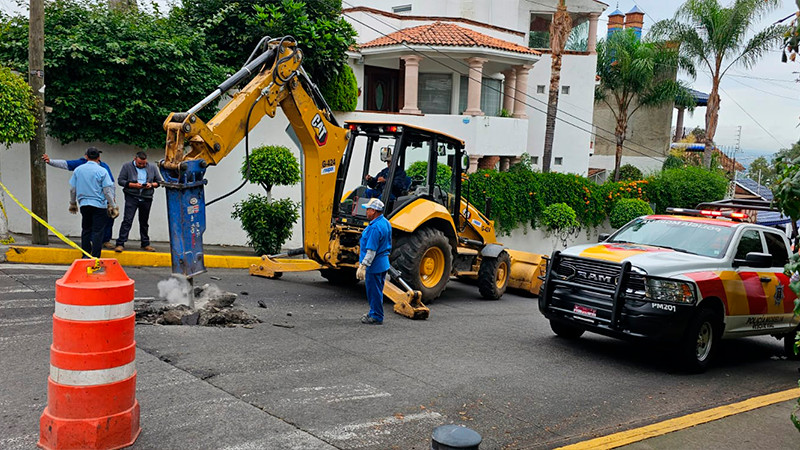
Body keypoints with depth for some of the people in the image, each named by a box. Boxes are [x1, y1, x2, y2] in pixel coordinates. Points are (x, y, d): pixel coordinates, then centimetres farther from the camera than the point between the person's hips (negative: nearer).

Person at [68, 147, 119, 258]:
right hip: (99, 205, -4)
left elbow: (72, 189, 11)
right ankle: (95, 258, -4)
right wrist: (113, 206, -1)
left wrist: (72, 203, 24)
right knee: (98, 231, -2)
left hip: (84, 204, 4)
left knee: (86, 230, 14)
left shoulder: (78, 170, 5)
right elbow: (107, 190, -8)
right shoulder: (101, 171, -8)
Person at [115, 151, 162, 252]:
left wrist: (151, 185, -8)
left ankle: (145, 244, 21)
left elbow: (159, 181, 13)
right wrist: (133, 185, -15)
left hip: (146, 199, 3)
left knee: (144, 222, 12)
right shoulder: (127, 166, 2)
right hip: (131, 197, -3)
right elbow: (120, 180, -1)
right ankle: (120, 243, -9)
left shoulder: (152, 168, 9)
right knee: (127, 221, -9)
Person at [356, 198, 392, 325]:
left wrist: (362, 266, -24)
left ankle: (376, 317, 11)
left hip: (374, 265, -10)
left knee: (374, 291, 2)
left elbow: (371, 250, -26)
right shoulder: (385, 223, 8)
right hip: (383, 263, 10)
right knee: (377, 291, 20)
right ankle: (374, 313, 32)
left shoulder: (375, 227, -24)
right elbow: (389, 245, 18)